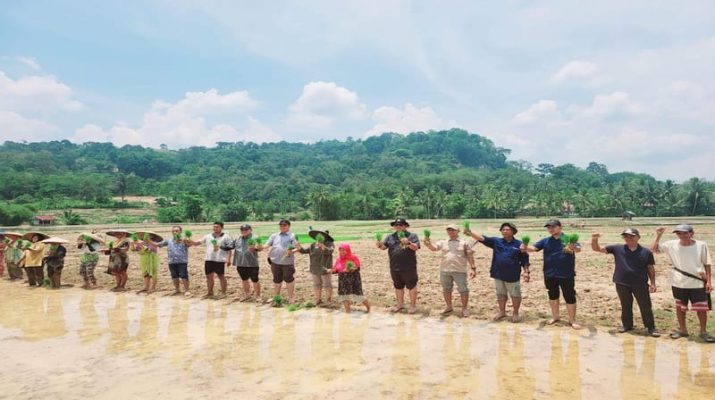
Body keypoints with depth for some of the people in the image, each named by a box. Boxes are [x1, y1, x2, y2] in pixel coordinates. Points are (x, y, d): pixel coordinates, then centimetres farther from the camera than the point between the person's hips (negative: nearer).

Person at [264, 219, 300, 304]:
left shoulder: (292, 236, 1)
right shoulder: (274, 236, 13)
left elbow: (298, 247, -6)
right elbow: (267, 245, 6)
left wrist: (292, 251, -26)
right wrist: (261, 247, -14)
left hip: (288, 262, -4)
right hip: (275, 262, 4)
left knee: (289, 279, 3)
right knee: (277, 280, 15)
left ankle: (290, 297, 17)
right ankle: (276, 297, 29)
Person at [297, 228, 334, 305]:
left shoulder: (329, 244, -8)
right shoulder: (313, 245, 8)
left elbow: (329, 251, -27)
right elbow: (304, 251, 7)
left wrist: (321, 245, -41)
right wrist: (298, 247, -11)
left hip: (325, 269, -5)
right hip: (315, 269, 5)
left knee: (327, 285, 3)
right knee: (317, 285, 13)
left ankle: (329, 301, 15)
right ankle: (318, 300, 24)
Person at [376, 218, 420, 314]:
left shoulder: (412, 236, -2)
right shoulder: (390, 237, 9)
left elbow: (415, 247, -13)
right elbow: (383, 247, 3)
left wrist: (408, 243, -32)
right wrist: (380, 245, -20)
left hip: (409, 267, -4)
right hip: (394, 267, 4)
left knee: (411, 285, 5)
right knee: (398, 286, 16)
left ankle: (413, 305, 17)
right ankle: (400, 304, 31)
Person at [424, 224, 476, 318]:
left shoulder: (464, 243, 3)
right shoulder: (443, 242, 9)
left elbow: (470, 256, 3)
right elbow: (434, 248, -7)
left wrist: (473, 268, -3)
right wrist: (428, 244, -29)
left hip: (460, 271, -3)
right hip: (444, 270, 3)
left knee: (463, 289, 1)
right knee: (446, 289, 13)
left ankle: (465, 308, 16)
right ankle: (449, 307, 29)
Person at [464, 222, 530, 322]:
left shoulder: (519, 244, -4)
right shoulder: (496, 241, 0)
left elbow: (524, 260, 0)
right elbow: (482, 238, -10)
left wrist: (526, 272, -8)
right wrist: (470, 233, -25)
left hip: (513, 275, -3)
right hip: (498, 274, 3)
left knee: (515, 295, 7)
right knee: (501, 294, 17)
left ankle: (515, 313, 24)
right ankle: (502, 311, 32)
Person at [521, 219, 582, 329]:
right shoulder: (545, 241, 4)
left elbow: (578, 248, -24)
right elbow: (534, 247, -7)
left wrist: (573, 248, -49)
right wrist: (526, 248, -30)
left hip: (566, 274, -4)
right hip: (549, 274, 4)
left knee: (570, 297, 4)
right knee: (553, 296, 17)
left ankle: (572, 320, 18)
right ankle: (555, 316, 34)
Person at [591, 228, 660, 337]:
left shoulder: (646, 252, -1)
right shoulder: (617, 248, -1)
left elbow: (650, 268, 6)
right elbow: (597, 249, -2)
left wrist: (653, 283, 2)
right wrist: (594, 239, -21)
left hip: (640, 284, -1)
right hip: (622, 284, 1)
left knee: (646, 306, 7)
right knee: (625, 306, 15)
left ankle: (651, 327, 19)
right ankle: (627, 324, 30)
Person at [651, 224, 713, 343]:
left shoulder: (701, 245, -7)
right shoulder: (672, 245, -5)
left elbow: (707, 264, -1)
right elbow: (654, 249, 0)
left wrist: (709, 281, -4)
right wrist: (658, 235, -8)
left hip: (698, 283, -1)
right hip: (678, 283, 2)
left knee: (702, 308, 7)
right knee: (680, 307, 13)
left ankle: (703, 332, 24)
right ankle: (682, 329, 29)